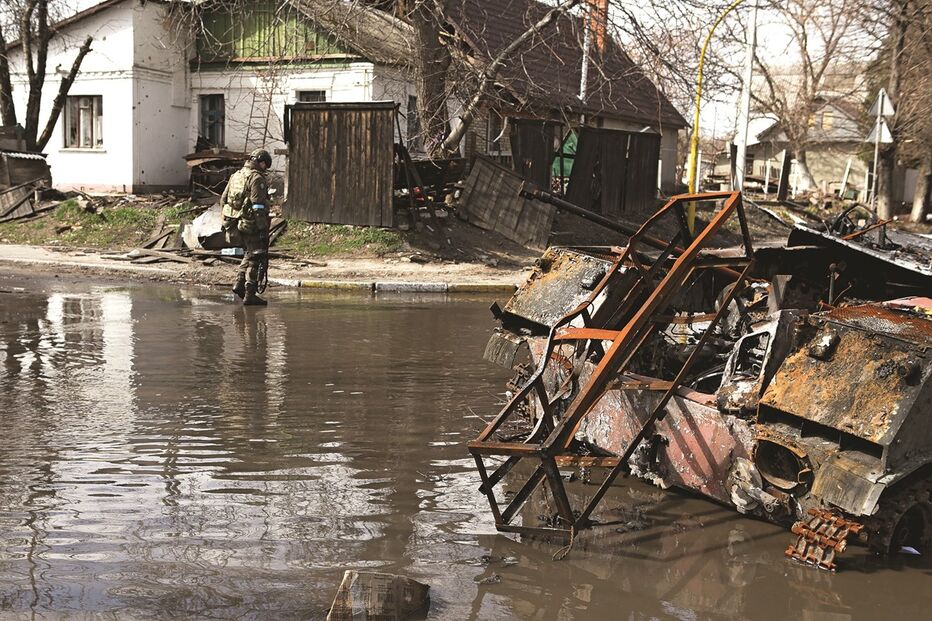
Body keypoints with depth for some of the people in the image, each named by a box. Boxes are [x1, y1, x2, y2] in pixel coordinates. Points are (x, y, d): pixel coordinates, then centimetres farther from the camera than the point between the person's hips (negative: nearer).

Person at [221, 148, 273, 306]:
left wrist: (227, 222, 22)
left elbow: (223, 199, 17)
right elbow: (258, 206, -18)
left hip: (234, 223, 8)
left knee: (250, 253, 24)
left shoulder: (236, 175, 14)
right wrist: (263, 229, -18)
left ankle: (240, 283, 14)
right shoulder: (256, 178, -12)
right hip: (250, 225, -8)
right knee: (255, 258, 0)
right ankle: (249, 295, 0)